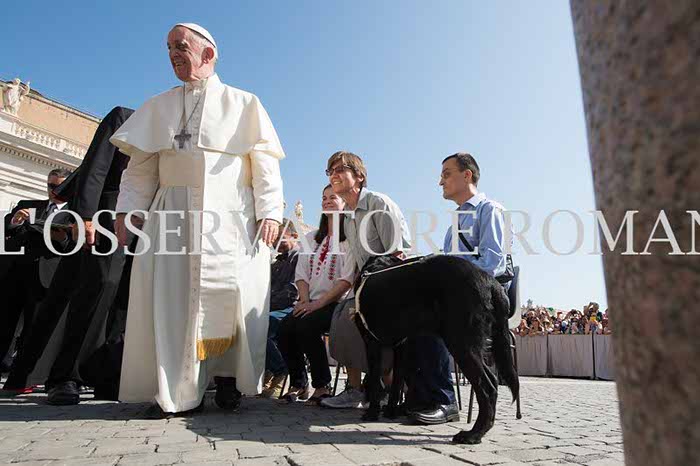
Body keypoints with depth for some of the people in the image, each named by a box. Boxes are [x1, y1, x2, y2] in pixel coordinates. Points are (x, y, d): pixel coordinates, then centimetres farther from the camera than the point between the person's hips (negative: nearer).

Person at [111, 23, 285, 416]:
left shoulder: (244, 104, 12)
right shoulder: (159, 107, 22)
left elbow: (265, 164, 2)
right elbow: (142, 166, 16)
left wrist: (269, 211, -10)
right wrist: (127, 209, 4)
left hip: (231, 217, -2)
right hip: (173, 214, 3)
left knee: (232, 293, -10)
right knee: (170, 294, -7)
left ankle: (227, 379, 3)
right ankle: (179, 390, 0)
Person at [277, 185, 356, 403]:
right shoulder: (311, 238, 20)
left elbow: (348, 279, -10)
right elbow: (302, 273, 13)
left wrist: (318, 303, -17)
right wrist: (305, 300, -5)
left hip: (336, 303, -5)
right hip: (311, 302, 5)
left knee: (306, 326, -29)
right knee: (285, 327, -20)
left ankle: (322, 385, -12)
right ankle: (298, 383, -3)